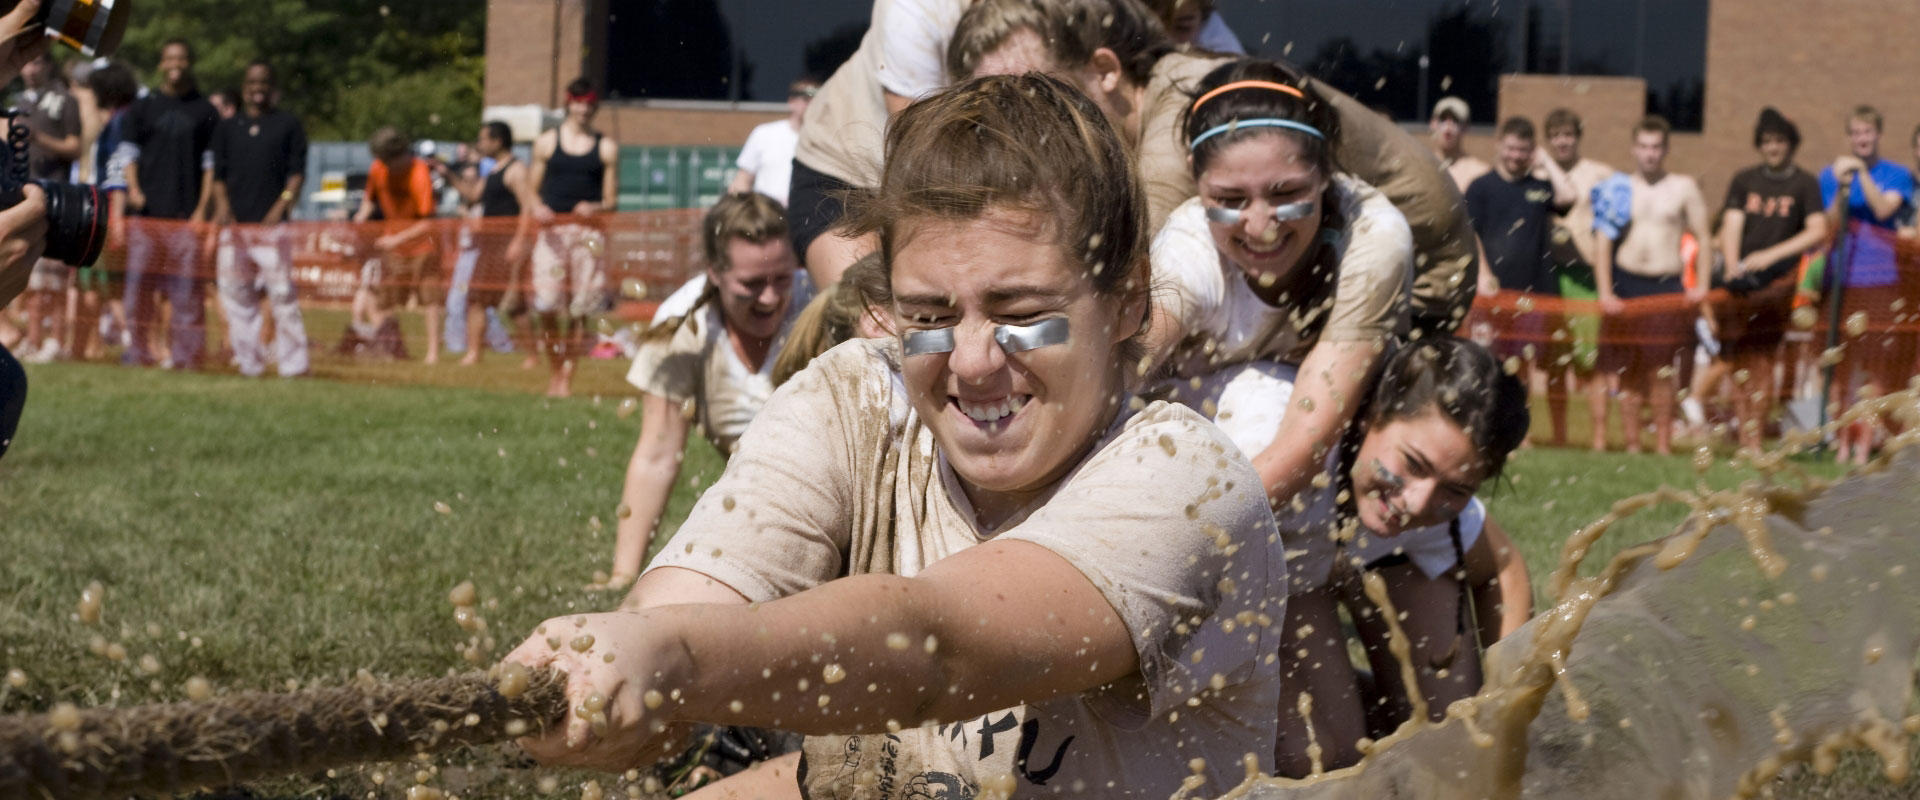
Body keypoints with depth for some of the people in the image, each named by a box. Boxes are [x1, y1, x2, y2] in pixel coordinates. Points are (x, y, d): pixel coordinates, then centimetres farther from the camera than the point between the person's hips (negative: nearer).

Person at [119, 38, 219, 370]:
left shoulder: (205, 111, 10)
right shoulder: (142, 108, 13)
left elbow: (212, 163, 7)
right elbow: (128, 152, 10)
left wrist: (203, 209, -3)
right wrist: (133, 188, -8)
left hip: (188, 215, -1)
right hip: (147, 212, 1)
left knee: (187, 286, -4)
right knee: (140, 281, -1)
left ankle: (186, 355, -2)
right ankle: (137, 351, 6)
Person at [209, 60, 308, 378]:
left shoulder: (288, 125, 9)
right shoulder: (227, 128, 17)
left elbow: (297, 173, 3)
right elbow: (218, 175, 15)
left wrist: (279, 209, -9)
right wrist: (224, 209, -1)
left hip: (272, 224, -4)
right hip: (234, 226, 4)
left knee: (282, 292, -11)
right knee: (236, 294, 4)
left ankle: (293, 365, -10)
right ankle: (249, 364, 10)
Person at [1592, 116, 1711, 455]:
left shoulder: (1684, 188, 8)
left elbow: (1703, 238, 7)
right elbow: (1604, 243, 7)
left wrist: (1701, 286, -5)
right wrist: (1605, 292, -4)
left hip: (1668, 286, -1)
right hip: (1625, 284, 1)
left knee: (1664, 370, -6)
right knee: (1627, 370, 1)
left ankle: (1663, 444, -2)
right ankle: (1631, 445, 6)